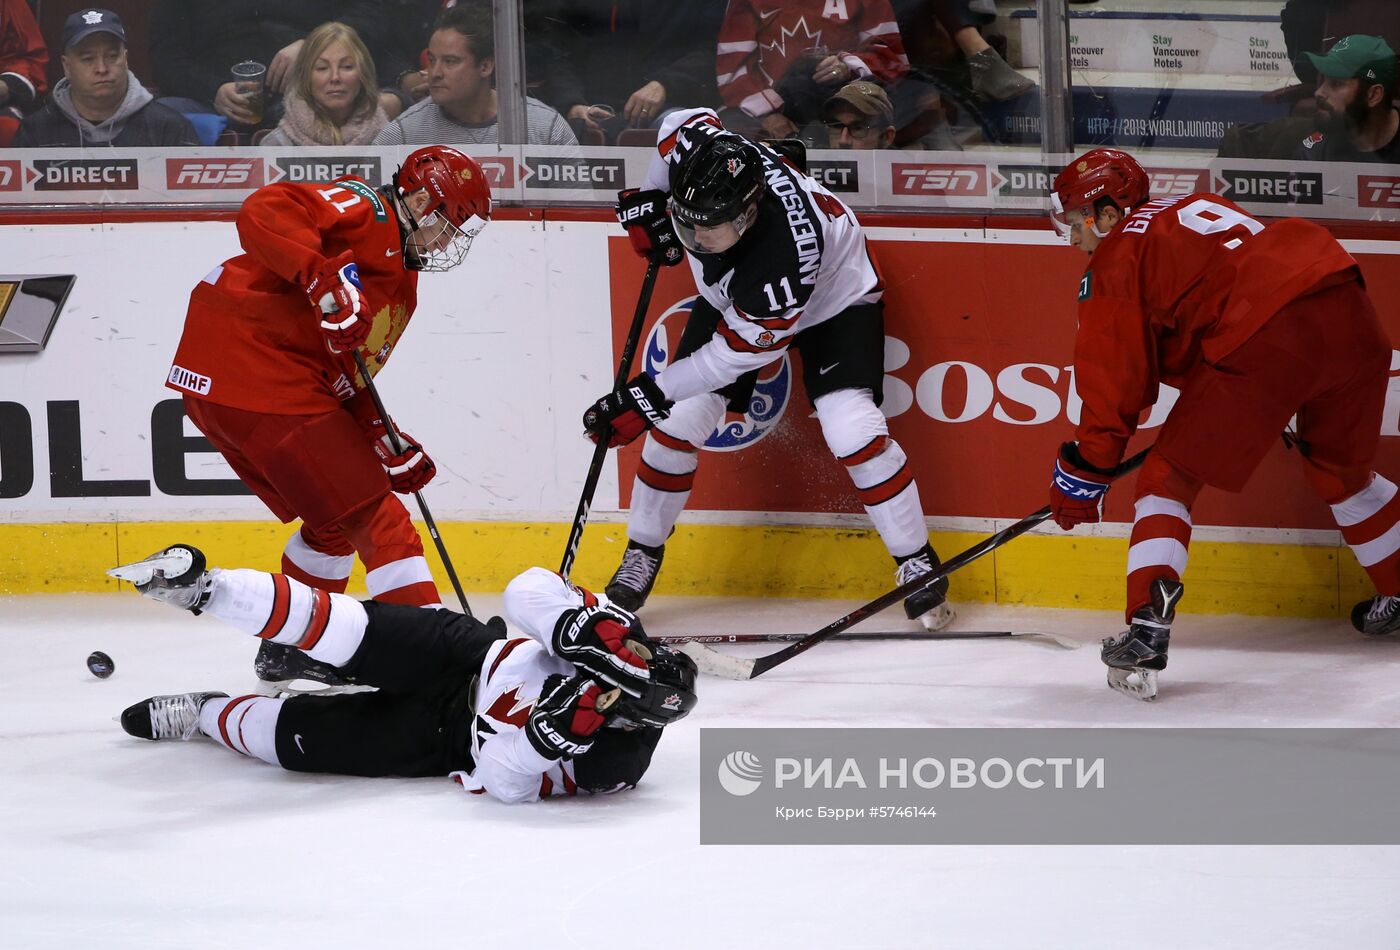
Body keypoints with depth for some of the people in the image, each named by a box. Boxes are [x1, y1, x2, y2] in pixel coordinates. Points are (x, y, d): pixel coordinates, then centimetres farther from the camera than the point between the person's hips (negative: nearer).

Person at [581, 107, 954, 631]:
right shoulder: (699, 151, -33)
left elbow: (735, 352, -34)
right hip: (729, 294, 6)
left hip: (833, 297, -6)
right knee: (678, 420, -4)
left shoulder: (783, 257, -45)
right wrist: (647, 199, -7)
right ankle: (641, 557, 12)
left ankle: (916, 561, -4)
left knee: (851, 428, -23)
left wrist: (648, 395, -33)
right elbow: (681, 121, -6)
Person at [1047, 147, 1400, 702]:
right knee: (1343, 471, 30)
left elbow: (1114, 379, 5)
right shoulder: (1193, 207, 31)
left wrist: (1084, 472, 12)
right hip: (1349, 311, 8)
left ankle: (1147, 631, -10)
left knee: (1170, 477, 4)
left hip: (1266, 342, -8)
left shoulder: (1115, 258, 9)